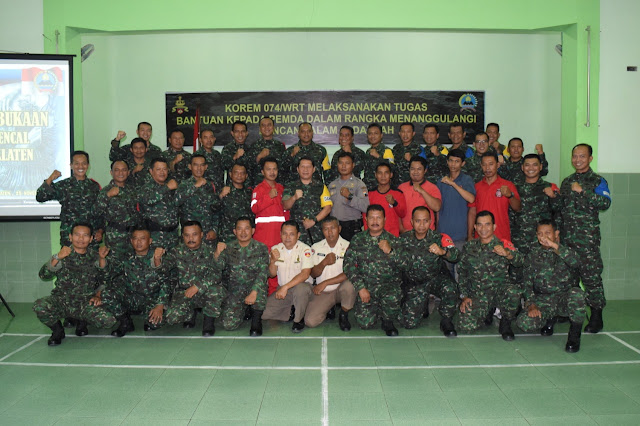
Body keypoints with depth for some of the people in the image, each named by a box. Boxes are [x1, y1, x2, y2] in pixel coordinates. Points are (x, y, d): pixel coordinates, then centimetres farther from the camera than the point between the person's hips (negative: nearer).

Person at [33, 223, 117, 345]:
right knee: (39, 306, -33)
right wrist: (57, 257, -25)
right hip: (62, 301, -1)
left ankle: (82, 322, 13)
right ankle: (57, 330, 2)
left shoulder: (94, 257, 5)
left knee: (109, 321, -24)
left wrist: (98, 295, -3)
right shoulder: (63, 257, -1)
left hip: (86, 303, 1)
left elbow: (103, 281, 12)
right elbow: (43, 275, -15)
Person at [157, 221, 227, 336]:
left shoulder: (209, 251, -3)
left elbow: (216, 274, -15)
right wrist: (157, 259, -31)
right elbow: (164, 266, -7)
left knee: (217, 290, -34)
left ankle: (209, 320, -8)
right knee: (171, 318, -22)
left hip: (205, 293, -2)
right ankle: (190, 314, 14)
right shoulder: (178, 252, 5)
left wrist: (197, 287, -26)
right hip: (183, 293, 2)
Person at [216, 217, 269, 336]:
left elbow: (263, 272, -15)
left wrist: (253, 292, -29)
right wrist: (217, 253, -28)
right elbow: (218, 267, -8)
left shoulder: (261, 248, -3)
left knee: (260, 285, -37)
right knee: (229, 324, -15)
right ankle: (243, 310, 20)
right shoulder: (228, 248, 4)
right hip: (233, 290, 2)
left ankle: (256, 321, -14)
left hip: (253, 286, -2)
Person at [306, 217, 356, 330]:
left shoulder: (347, 246, -8)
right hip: (322, 292, 2)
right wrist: (324, 262, -21)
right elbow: (313, 274, 0)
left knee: (349, 285, -37)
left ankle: (344, 315, -7)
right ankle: (329, 308, 16)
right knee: (310, 321, -18)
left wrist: (325, 283, -18)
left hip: (341, 289, -2)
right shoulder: (316, 247, 4)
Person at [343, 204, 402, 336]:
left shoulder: (392, 240, 5)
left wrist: (389, 251, -20)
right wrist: (361, 288, -10)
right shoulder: (357, 240, 7)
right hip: (366, 286, 1)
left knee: (392, 297, -36)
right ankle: (375, 309, 23)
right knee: (365, 323, -14)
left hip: (389, 284, -1)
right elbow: (348, 265, -1)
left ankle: (388, 322, -2)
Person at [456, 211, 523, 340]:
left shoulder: (504, 245, 0)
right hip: (476, 294, 2)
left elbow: (519, 262, -18)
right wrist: (464, 296, 4)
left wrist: (507, 254, -39)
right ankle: (488, 312, 18)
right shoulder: (469, 246, 8)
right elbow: (462, 272, 13)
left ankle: (505, 323, -5)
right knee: (464, 325, -18)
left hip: (499, 290, -2)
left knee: (513, 292, -37)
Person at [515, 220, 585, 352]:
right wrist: (531, 305, -9)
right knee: (524, 323, -25)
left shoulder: (564, 252, 2)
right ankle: (549, 318, 12)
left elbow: (575, 261, -24)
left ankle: (574, 335, -13)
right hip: (542, 300, 2)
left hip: (564, 298, -2)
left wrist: (554, 245, -32)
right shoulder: (532, 255, 8)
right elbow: (527, 283, 5)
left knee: (576, 293, -37)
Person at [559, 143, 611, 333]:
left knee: (591, 275, -7)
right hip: (566, 236, 6)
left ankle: (596, 317, 1)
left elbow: (606, 202, -17)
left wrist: (583, 191, -21)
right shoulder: (567, 181, 19)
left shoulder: (597, 181, 1)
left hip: (587, 237, -6)